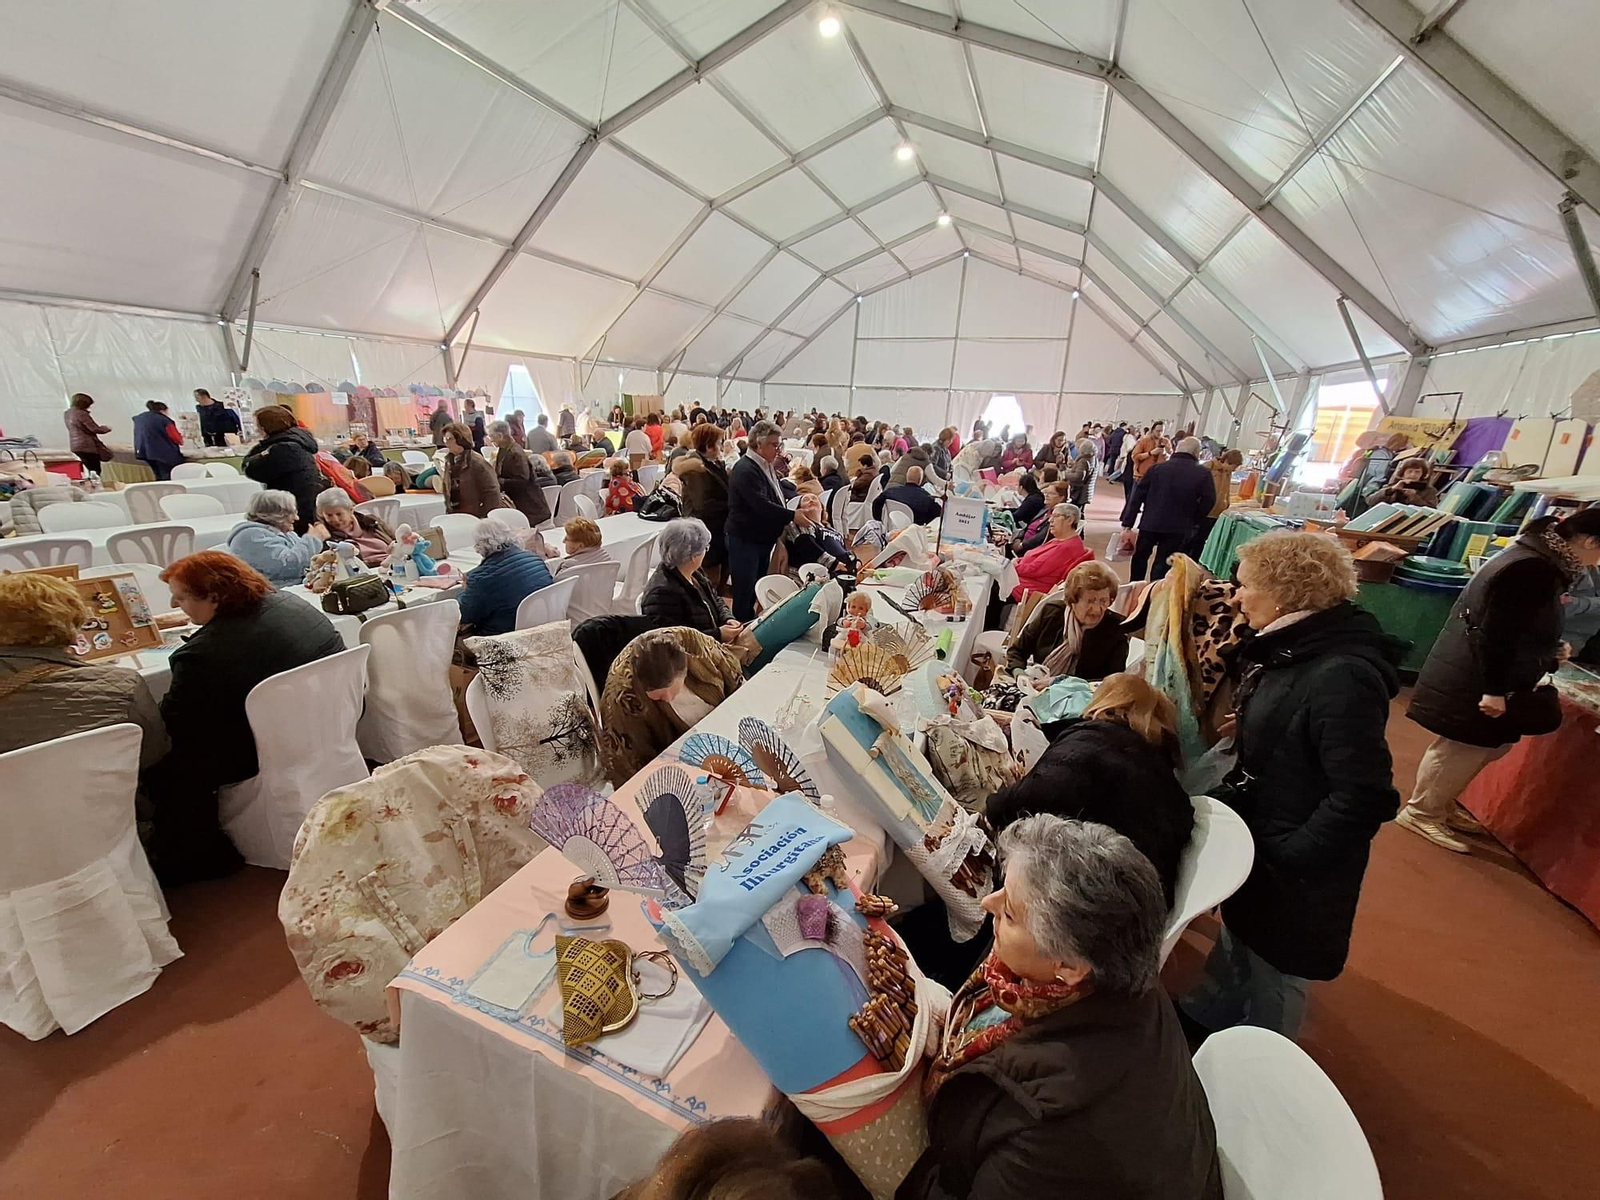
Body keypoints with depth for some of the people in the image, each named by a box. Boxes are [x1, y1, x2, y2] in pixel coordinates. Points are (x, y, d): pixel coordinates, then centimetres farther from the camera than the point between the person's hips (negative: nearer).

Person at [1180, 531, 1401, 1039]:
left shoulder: (1342, 677, -31)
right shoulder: (1292, 648, -3)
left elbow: (1365, 797, -29)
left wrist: (1288, 856, -24)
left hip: (1295, 868, -8)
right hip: (1257, 838, 8)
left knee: (1273, 969, 17)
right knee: (1238, 937, 28)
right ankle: (1206, 1016, 52)